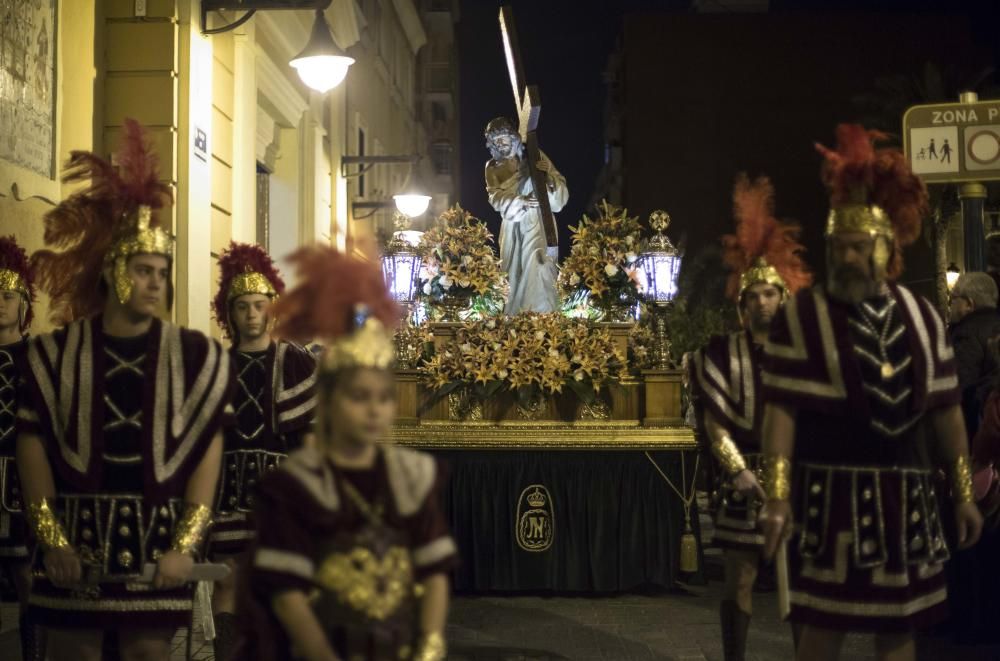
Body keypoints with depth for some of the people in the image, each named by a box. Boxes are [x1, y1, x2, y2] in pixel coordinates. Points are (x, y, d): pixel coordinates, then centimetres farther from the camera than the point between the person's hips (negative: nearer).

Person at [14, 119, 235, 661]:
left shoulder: (195, 356, 1)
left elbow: (208, 452, 0)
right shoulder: (55, 353, 1)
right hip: (74, 543, 0)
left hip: (156, 546, 0)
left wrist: (186, 545, -6)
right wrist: (51, 541, -5)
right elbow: (32, 446, 1)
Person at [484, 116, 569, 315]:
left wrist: (548, 175, -23)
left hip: (537, 222, -3)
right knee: (513, 271, 4)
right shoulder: (493, 167, 9)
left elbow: (561, 194, -2)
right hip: (512, 226, 3)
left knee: (537, 267, -18)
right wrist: (520, 202, -26)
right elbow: (496, 198, -9)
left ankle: (544, 314, -18)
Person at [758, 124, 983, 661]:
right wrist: (777, 496, -15)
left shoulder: (921, 317, 9)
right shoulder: (800, 318, -5)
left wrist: (962, 492, 11)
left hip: (907, 495, 4)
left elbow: (945, 410, 12)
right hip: (831, 491, -4)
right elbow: (781, 411, -9)